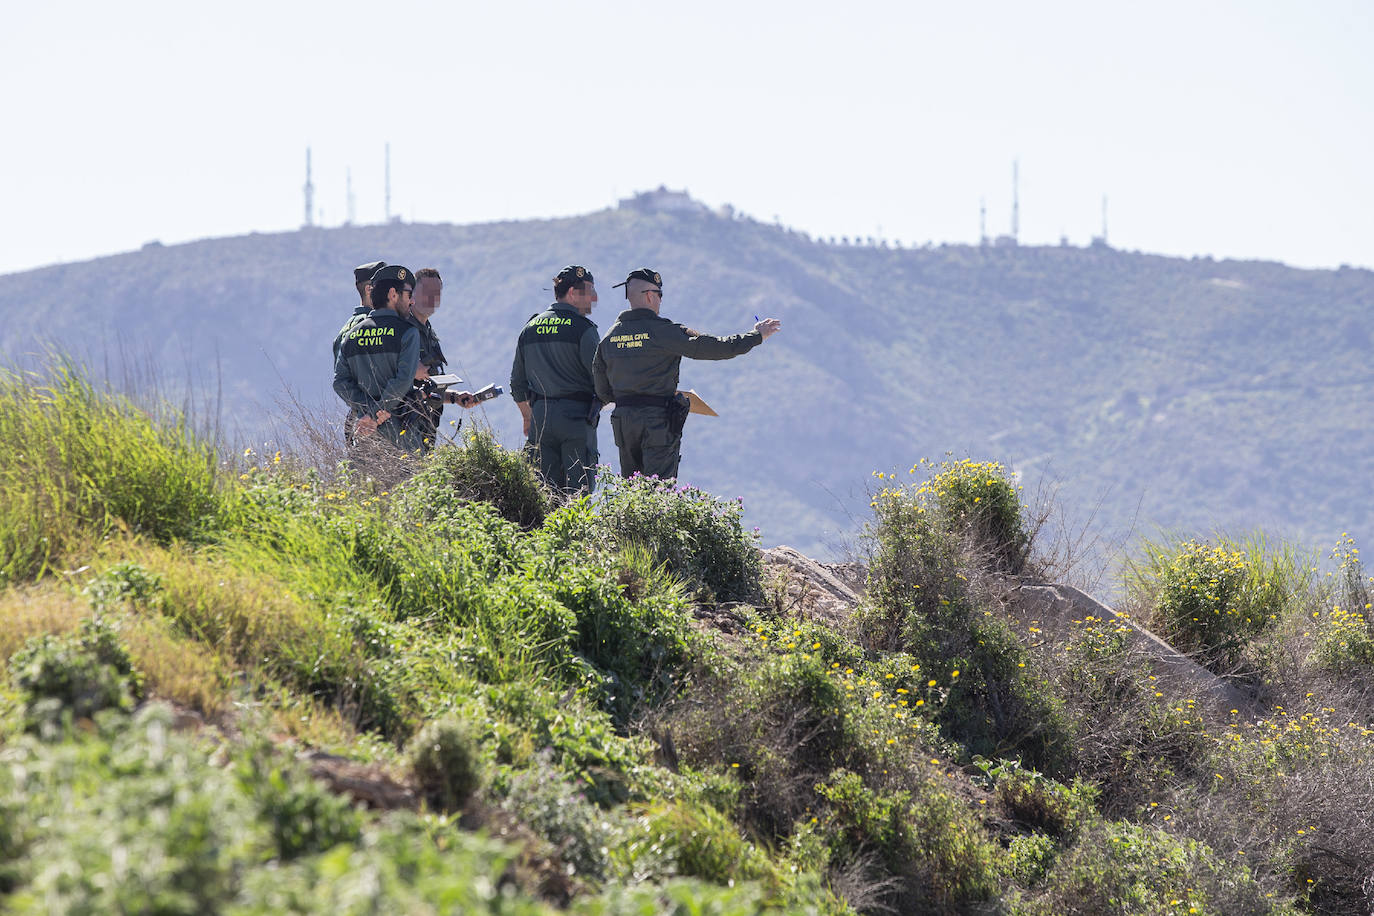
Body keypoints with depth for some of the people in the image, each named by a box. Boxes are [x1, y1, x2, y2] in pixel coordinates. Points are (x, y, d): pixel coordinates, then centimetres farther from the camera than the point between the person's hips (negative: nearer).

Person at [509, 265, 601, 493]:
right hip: (576, 416, -5)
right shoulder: (582, 327, -7)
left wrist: (527, 418, 26)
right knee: (578, 491, -4)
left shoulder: (530, 327, 12)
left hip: (540, 415, 5)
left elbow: (517, 383, 16)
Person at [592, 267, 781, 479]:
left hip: (622, 419, 5)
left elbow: (602, 391, 12)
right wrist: (757, 335, -1)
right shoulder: (664, 332, -10)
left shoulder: (608, 338, 7)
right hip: (658, 419, -5)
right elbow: (712, 347, -11)